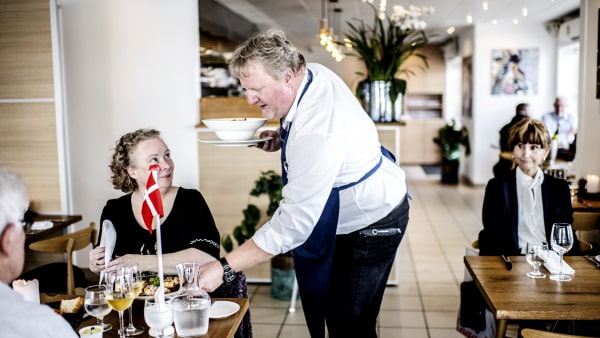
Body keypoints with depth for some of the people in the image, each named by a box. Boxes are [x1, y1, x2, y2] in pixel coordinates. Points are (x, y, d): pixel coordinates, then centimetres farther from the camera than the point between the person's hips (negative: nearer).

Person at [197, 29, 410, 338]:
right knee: (330, 310, 18)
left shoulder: (317, 133, -37)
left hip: (373, 223, -10)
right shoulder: (313, 72, -9)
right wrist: (282, 139, -6)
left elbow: (294, 223, -36)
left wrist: (224, 267, -33)